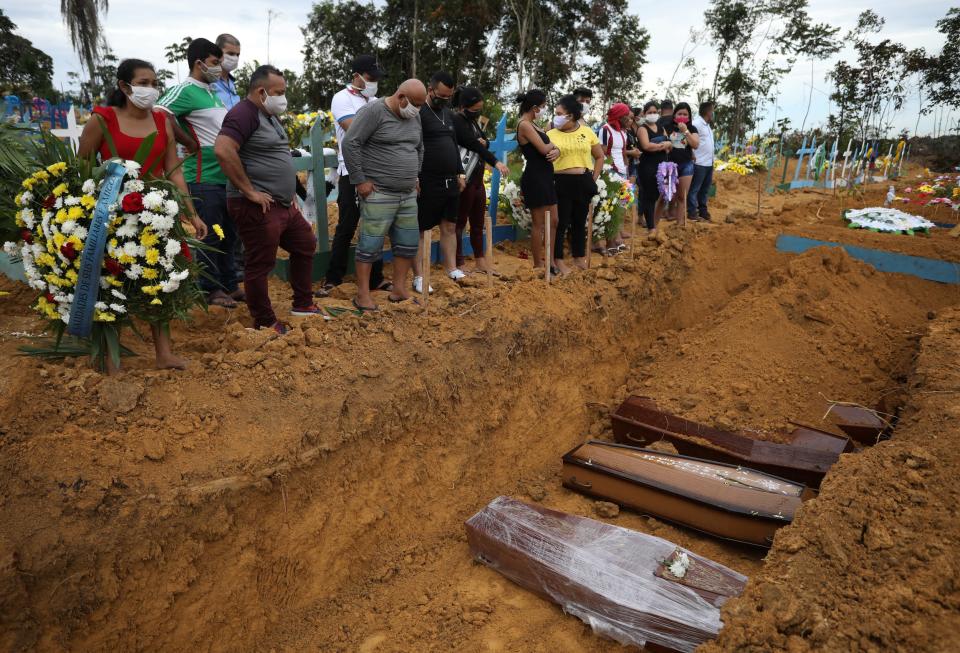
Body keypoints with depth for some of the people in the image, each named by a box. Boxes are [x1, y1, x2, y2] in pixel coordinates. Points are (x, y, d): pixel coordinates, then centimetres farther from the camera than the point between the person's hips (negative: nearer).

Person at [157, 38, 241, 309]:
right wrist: (190, 143, -15)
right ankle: (211, 290, 11)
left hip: (226, 175, 8)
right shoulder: (185, 90, -10)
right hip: (204, 177, -8)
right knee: (209, 237, 0)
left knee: (228, 234, 15)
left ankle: (229, 284, 27)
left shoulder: (212, 92, 16)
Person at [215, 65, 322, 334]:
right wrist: (249, 191, -24)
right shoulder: (244, 113, -15)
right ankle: (265, 323, 12)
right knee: (260, 264, -1)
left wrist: (288, 191, 18)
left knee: (306, 245, 19)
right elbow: (223, 150, -29)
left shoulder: (269, 115, 16)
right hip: (258, 208, -10)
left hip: (284, 205, 11)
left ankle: (302, 304, 31)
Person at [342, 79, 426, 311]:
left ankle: (399, 290, 21)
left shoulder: (414, 117, 12)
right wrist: (360, 180, -14)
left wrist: (415, 177, 19)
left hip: (408, 195, 8)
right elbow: (350, 143, -14)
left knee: (408, 243, 9)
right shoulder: (374, 111, -11)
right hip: (379, 194, -7)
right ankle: (363, 296, 5)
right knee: (370, 245, -4)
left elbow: (419, 149, 26)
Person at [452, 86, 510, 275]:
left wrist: (484, 143, -8)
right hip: (465, 180, -9)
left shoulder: (473, 121, 16)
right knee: (460, 221, -3)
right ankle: (459, 265, 2)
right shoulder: (456, 121, -12)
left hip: (477, 179, 9)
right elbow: (473, 143, -24)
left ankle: (480, 262, 23)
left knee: (478, 222, 14)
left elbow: (484, 142, 18)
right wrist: (495, 162, -33)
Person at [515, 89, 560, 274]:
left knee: (553, 221, 12)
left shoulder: (532, 124, 17)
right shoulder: (524, 125, -13)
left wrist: (556, 151, -11)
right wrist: (552, 145, 3)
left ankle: (550, 261, 20)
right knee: (539, 224, -2)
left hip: (545, 176, 10)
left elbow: (551, 147, 12)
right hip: (534, 177, -10)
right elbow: (543, 149, -19)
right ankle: (538, 265, 7)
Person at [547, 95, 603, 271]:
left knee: (580, 221, 13)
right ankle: (558, 261, 9)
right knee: (561, 222, 0)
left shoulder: (587, 132, 5)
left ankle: (579, 258, 26)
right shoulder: (551, 134, -1)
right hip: (561, 183, -3)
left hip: (583, 183, 3)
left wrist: (593, 179, 7)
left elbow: (600, 157, 13)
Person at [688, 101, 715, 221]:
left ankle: (703, 210, 26)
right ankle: (692, 212, 3)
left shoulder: (707, 125, 17)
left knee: (704, 189, 16)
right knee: (694, 189, -2)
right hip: (699, 163, -9)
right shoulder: (696, 123, -13)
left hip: (709, 163, 9)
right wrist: (692, 155, -18)